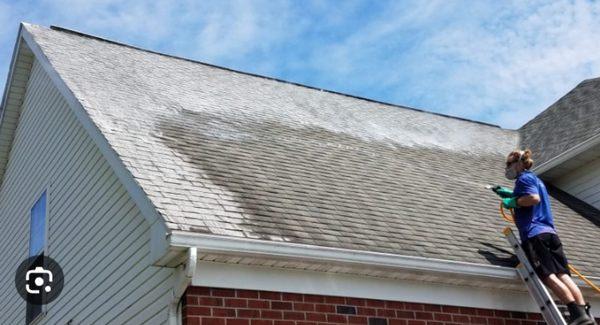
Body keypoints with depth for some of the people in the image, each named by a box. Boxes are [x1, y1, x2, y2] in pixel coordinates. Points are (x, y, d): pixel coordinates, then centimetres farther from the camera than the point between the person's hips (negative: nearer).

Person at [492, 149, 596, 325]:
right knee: (563, 275, -1)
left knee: (549, 276, -14)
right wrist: (509, 194, 45)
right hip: (550, 232, 9)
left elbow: (533, 198, -16)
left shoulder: (524, 178, 1)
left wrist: (513, 202, -4)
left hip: (534, 233, -9)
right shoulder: (536, 179, 29)